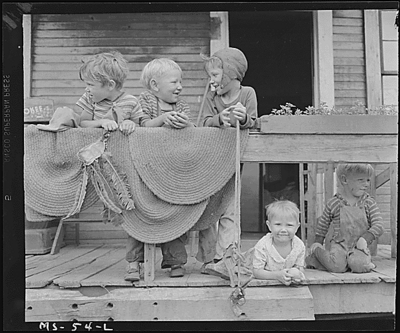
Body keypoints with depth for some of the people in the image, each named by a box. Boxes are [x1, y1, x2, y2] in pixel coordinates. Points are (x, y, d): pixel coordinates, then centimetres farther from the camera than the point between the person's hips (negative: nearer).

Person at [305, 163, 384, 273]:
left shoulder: (369, 203, 2)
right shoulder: (334, 203, -2)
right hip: (339, 244, -1)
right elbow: (322, 225, 11)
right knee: (338, 267, -26)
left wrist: (365, 238, -19)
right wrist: (318, 244, 14)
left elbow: (378, 226, -2)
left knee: (359, 266, -29)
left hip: (358, 246, 1)